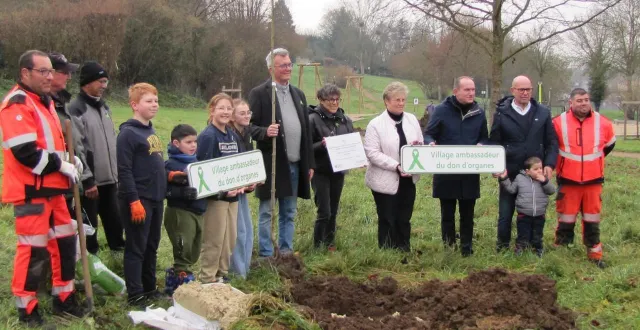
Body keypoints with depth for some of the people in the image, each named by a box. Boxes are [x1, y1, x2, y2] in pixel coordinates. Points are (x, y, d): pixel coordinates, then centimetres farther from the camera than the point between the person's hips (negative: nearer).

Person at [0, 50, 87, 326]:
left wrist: (69, 159, 6)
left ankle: (64, 298, 27)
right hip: (31, 191, -9)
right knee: (33, 249, -4)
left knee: (65, 241, 14)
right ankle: (26, 308, 9)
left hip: (52, 187, 10)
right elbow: (25, 151, -24)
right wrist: (62, 165, -15)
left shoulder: (44, 102, 15)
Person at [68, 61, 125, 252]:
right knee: (89, 226, 3)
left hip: (109, 180, 8)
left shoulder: (104, 107, 14)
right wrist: (87, 181, -20)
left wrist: (117, 174, 18)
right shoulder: (76, 110, -12)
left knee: (115, 222, 14)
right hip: (90, 183, -8)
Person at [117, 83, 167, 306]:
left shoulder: (151, 131, 14)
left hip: (156, 198, 9)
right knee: (136, 248, -1)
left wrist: (168, 175, 8)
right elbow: (124, 171, -17)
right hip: (138, 200, -9)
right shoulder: (128, 133, -13)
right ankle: (135, 295, 6)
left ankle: (149, 289, 25)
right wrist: (134, 200, -21)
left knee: (151, 246, 15)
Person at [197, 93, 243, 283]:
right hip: (215, 196, -8)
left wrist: (241, 184, 1)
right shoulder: (207, 136, -12)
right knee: (214, 240, -2)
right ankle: (208, 279, 8)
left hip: (233, 194, 8)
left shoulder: (233, 136, 12)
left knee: (230, 239, 13)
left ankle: (222, 274, 25)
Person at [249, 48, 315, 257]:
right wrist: (265, 132, -28)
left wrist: (310, 163, 13)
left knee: (289, 214, 13)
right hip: (272, 164, -6)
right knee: (267, 213, 3)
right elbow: (249, 126, -7)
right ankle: (266, 255, 10)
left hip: (295, 164, 6)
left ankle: (286, 252, 22)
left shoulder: (298, 94, 15)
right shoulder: (259, 94, -5)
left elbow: (306, 130, 15)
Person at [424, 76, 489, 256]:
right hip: (446, 171, -2)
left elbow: (484, 138, 14)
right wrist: (431, 144, -23)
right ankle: (448, 248, 20)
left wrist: (481, 146, -9)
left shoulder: (479, 113, 5)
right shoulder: (442, 110, -5)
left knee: (467, 213, 11)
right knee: (447, 213, 9)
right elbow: (428, 135, -1)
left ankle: (467, 248, 22)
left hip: (470, 172, 2)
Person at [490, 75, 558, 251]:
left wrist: (549, 164, -7)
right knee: (505, 213, 7)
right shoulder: (501, 113, 0)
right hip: (509, 173, -1)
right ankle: (502, 247, 21)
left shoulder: (543, 112, 4)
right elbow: (494, 143, 0)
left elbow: (552, 142, 5)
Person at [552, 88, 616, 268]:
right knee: (566, 220, 6)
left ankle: (595, 255, 19)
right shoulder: (559, 123, -8)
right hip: (568, 181, -2)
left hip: (593, 181, 2)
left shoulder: (603, 123, -1)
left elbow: (609, 144, 19)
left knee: (592, 220, 9)